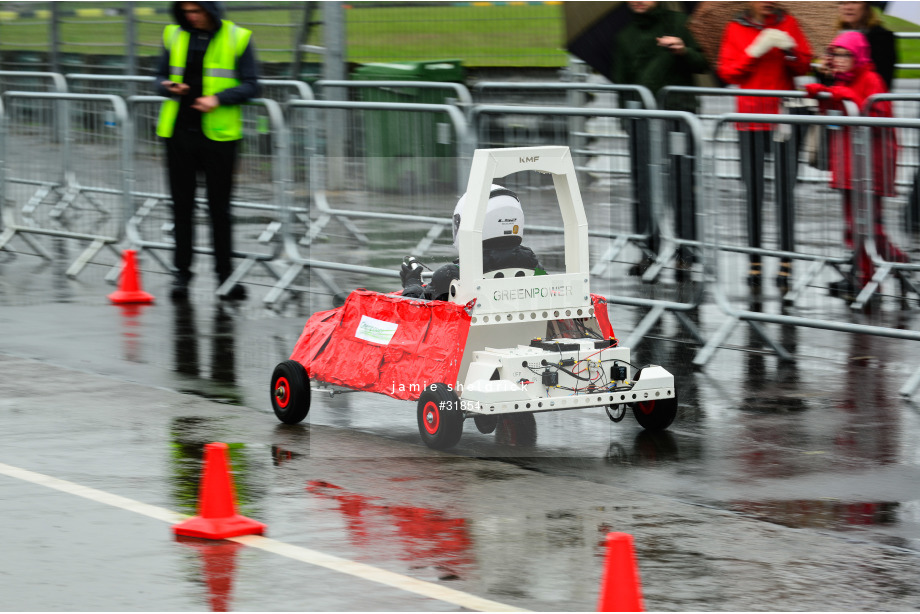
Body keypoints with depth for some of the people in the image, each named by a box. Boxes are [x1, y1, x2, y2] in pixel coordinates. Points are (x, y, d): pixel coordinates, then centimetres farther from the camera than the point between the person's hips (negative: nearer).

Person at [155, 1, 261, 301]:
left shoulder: (237, 39, -1)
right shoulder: (174, 36, 8)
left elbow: (250, 85, -2)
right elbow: (161, 77, 15)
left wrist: (218, 99, -18)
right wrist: (169, 87, -9)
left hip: (218, 133, -3)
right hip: (179, 131, 3)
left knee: (220, 206, 2)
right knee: (182, 205, 6)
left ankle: (225, 273, 10)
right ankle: (182, 273, 13)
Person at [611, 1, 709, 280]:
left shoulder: (677, 23, 6)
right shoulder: (625, 36, 16)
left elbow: (703, 65, 4)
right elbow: (620, 80, 18)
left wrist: (684, 51, -15)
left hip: (677, 113, -3)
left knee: (680, 182, -6)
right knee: (644, 183, 1)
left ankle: (684, 254, -3)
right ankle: (650, 250, 6)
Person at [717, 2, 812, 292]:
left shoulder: (787, 24, 8)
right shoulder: (735, 29, 7)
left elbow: (803, 67, 8)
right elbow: (727, 72, 1)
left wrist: (790, 49, -11)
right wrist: (756, 51, -11)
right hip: (750, 115, 0)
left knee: (785, 189, -5)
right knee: (753, 190, 0)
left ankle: (786, 263, -4)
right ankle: (754, 262, 6)